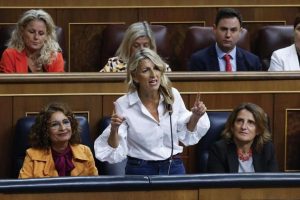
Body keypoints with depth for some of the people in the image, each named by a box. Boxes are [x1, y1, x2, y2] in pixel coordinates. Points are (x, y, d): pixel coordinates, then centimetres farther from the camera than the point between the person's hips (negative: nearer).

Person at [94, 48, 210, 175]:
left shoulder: (173, 95, -2)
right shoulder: (123, 105, -11)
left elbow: (185, 136, 11)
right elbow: (114, 154, -12)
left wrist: (195, 116, -5)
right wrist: (114, 130, -27)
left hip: (174, 168, 2)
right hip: (140, 171, -2)